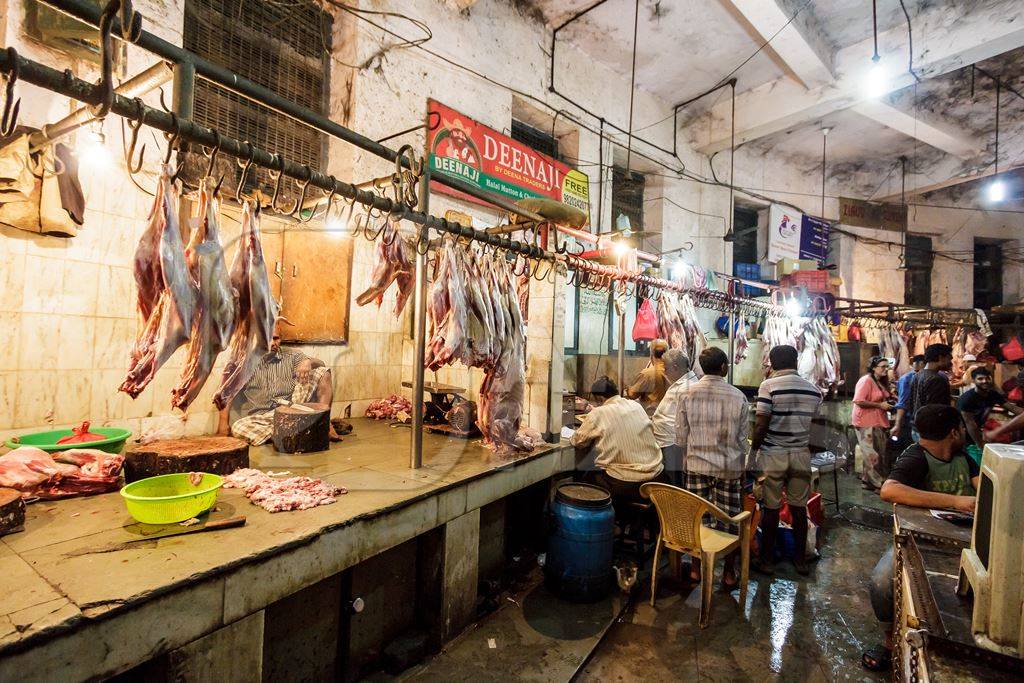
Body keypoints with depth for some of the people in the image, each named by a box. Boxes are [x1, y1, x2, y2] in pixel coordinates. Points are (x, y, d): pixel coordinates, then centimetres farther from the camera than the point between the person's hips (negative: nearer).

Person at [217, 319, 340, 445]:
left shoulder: (290, 356, 9)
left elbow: (320, 363, 0)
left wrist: (308, 362, -23)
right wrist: (223, 422, -5)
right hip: (263, 415, 0)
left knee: (322, 372, -13)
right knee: (238, 427, -32)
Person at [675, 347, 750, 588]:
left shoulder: (687, 395, -8)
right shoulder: (738, 397, -8)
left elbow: (681, 437, -4)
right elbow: (743, 437, -1)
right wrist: (738, 461, 14)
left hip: (696, 466, 0)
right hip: (730, 467, 0)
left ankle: (696, 568, 24)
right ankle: (729, 573, 25)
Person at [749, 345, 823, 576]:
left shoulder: (768, 386, -13)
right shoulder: (813, 390, 2)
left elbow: (761, 425, -15)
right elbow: (811, 424, 7)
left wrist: (753, 450, -4)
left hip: (773, 454, -4)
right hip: (801, 454, 4)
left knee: (771, 509, 5)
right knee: (799, 508, 15)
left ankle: (767, 560, 17)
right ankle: (801, 560, 27)